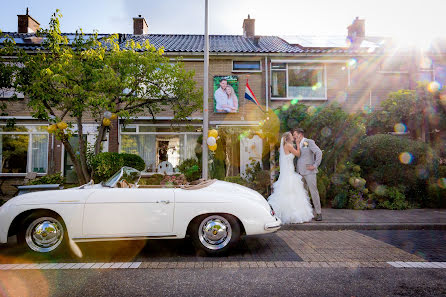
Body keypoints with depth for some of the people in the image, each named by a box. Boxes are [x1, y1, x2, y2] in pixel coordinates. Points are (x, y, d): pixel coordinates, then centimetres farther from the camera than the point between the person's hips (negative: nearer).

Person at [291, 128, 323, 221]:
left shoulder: (309, 142, -3)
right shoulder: (297, 145, 16)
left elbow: (319, 152, -12)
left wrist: (315, 165, -13)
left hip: (309, 172, -6)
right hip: (300, 172, 6)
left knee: (314, 192, -2)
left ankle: (319, 213, 6)